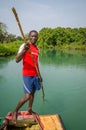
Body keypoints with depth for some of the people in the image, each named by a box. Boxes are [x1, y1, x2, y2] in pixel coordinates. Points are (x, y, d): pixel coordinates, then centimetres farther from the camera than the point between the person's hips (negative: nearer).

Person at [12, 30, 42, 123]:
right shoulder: (24, 46, -11)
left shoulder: (37, 49, 11)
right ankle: (15, 111, 13)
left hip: (35, 75, 7)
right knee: (27, 96, -8)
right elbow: (17, 60, -24)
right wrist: (24, 50, -40)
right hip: (27, 75, -7)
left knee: (33, 93, 15)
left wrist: (39, 75, 18)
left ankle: (29, 109, 34)